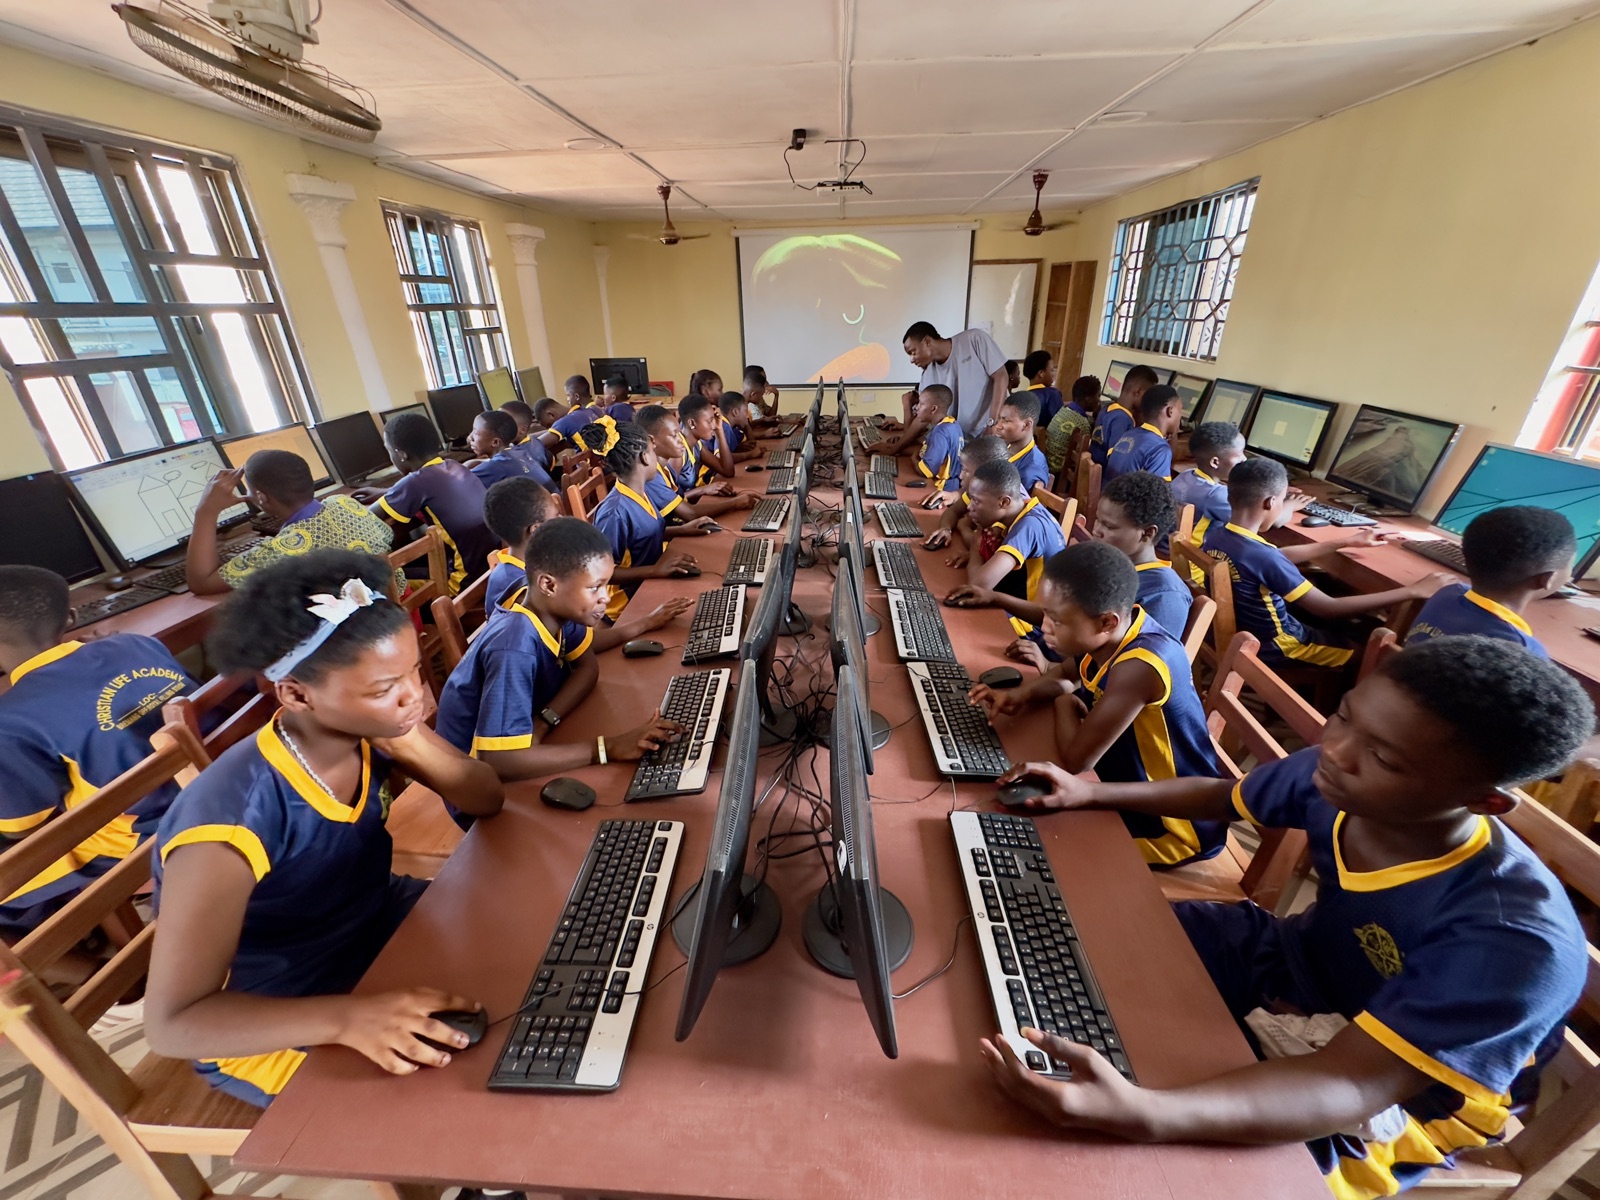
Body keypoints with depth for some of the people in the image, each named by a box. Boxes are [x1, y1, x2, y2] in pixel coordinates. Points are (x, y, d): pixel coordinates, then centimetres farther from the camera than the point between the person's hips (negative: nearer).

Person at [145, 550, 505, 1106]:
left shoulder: (369, 733, -18)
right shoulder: (231, 825, -34)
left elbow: (488, 800, -12)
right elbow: (172, 1023, -28)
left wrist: (413, 744, -29)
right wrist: (348, 1017, -43)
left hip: (380, 926, 6)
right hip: (279, 1030, -5)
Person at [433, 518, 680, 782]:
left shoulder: (555, 610, -13)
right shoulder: (514, 649, -33)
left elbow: (588, 665, -1)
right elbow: (497, 762, -38)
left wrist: (544, 721, -18)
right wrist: (608, 748, -37)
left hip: (519, 747, 6)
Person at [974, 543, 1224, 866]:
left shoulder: (1139, 666, -37)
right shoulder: (1115, 631, -11)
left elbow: (1075, 759, -32)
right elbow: (1066, 672, 10)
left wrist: (1064, 705, -12)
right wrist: (1020, 696, -10)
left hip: (1172, 826, -7)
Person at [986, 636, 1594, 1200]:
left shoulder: (1519, 943, -35)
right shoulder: (1330, 778, -19)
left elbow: (1351, 1088, -38)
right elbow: (1219, 795, 3)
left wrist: (1140, 1114, -54)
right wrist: (1091, 792, -6)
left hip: (1384, 1103, -5)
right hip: (1289, 962, 5)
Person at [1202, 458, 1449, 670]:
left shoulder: (1214, 534, -9)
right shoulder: (1262, 556, -32)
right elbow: (1329, 608, -25)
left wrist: (1343, 542, 12)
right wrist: (1415, 591, -20)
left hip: (1232, 632, 7)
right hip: (1269, 648, -7)